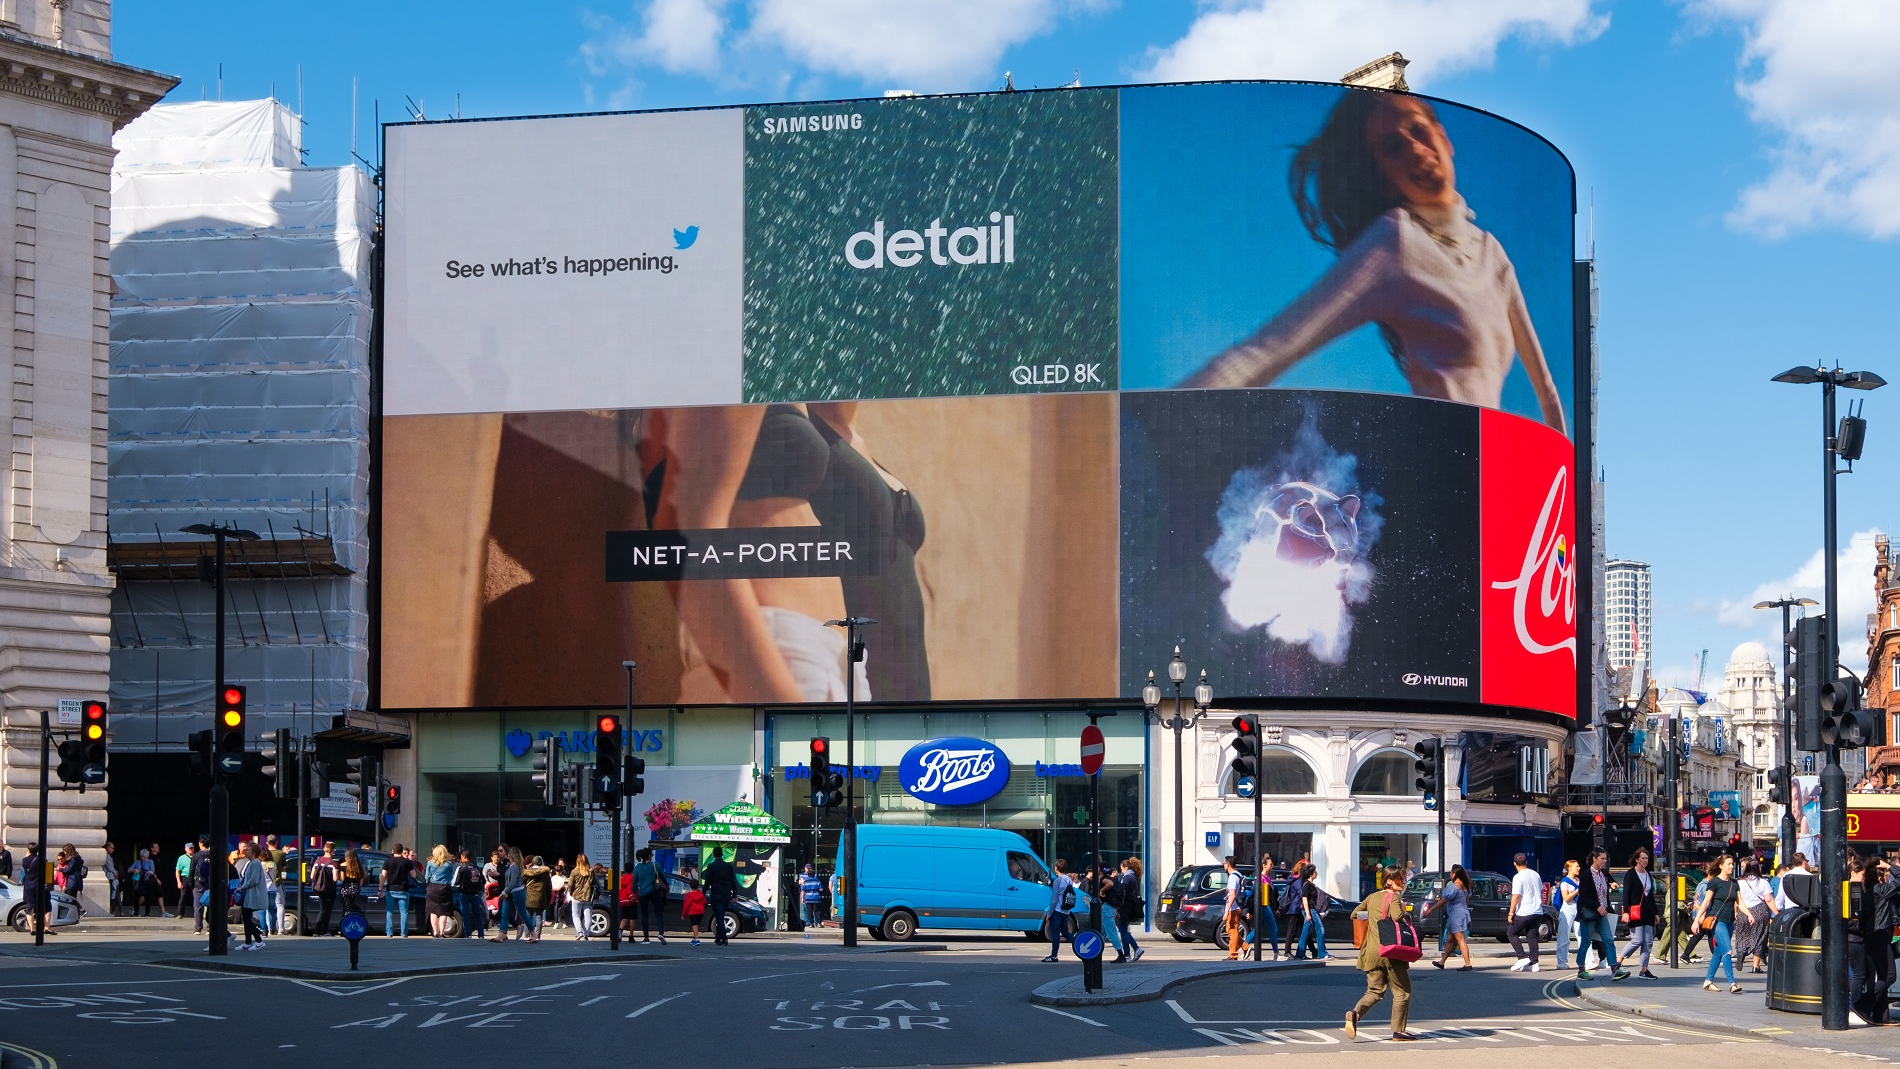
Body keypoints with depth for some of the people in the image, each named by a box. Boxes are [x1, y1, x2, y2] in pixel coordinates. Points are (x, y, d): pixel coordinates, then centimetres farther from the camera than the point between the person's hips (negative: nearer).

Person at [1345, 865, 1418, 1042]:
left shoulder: (1372, 897, 14)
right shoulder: (1394, 897, -7)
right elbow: (1397, 916, -25)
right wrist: (1403, 909, -5)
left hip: (1371, 952, 6)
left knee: (1375, 991, 13)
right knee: (1402, 991, 8)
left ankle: (1355, 1013, -14)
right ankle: (1398, 1030, 8)